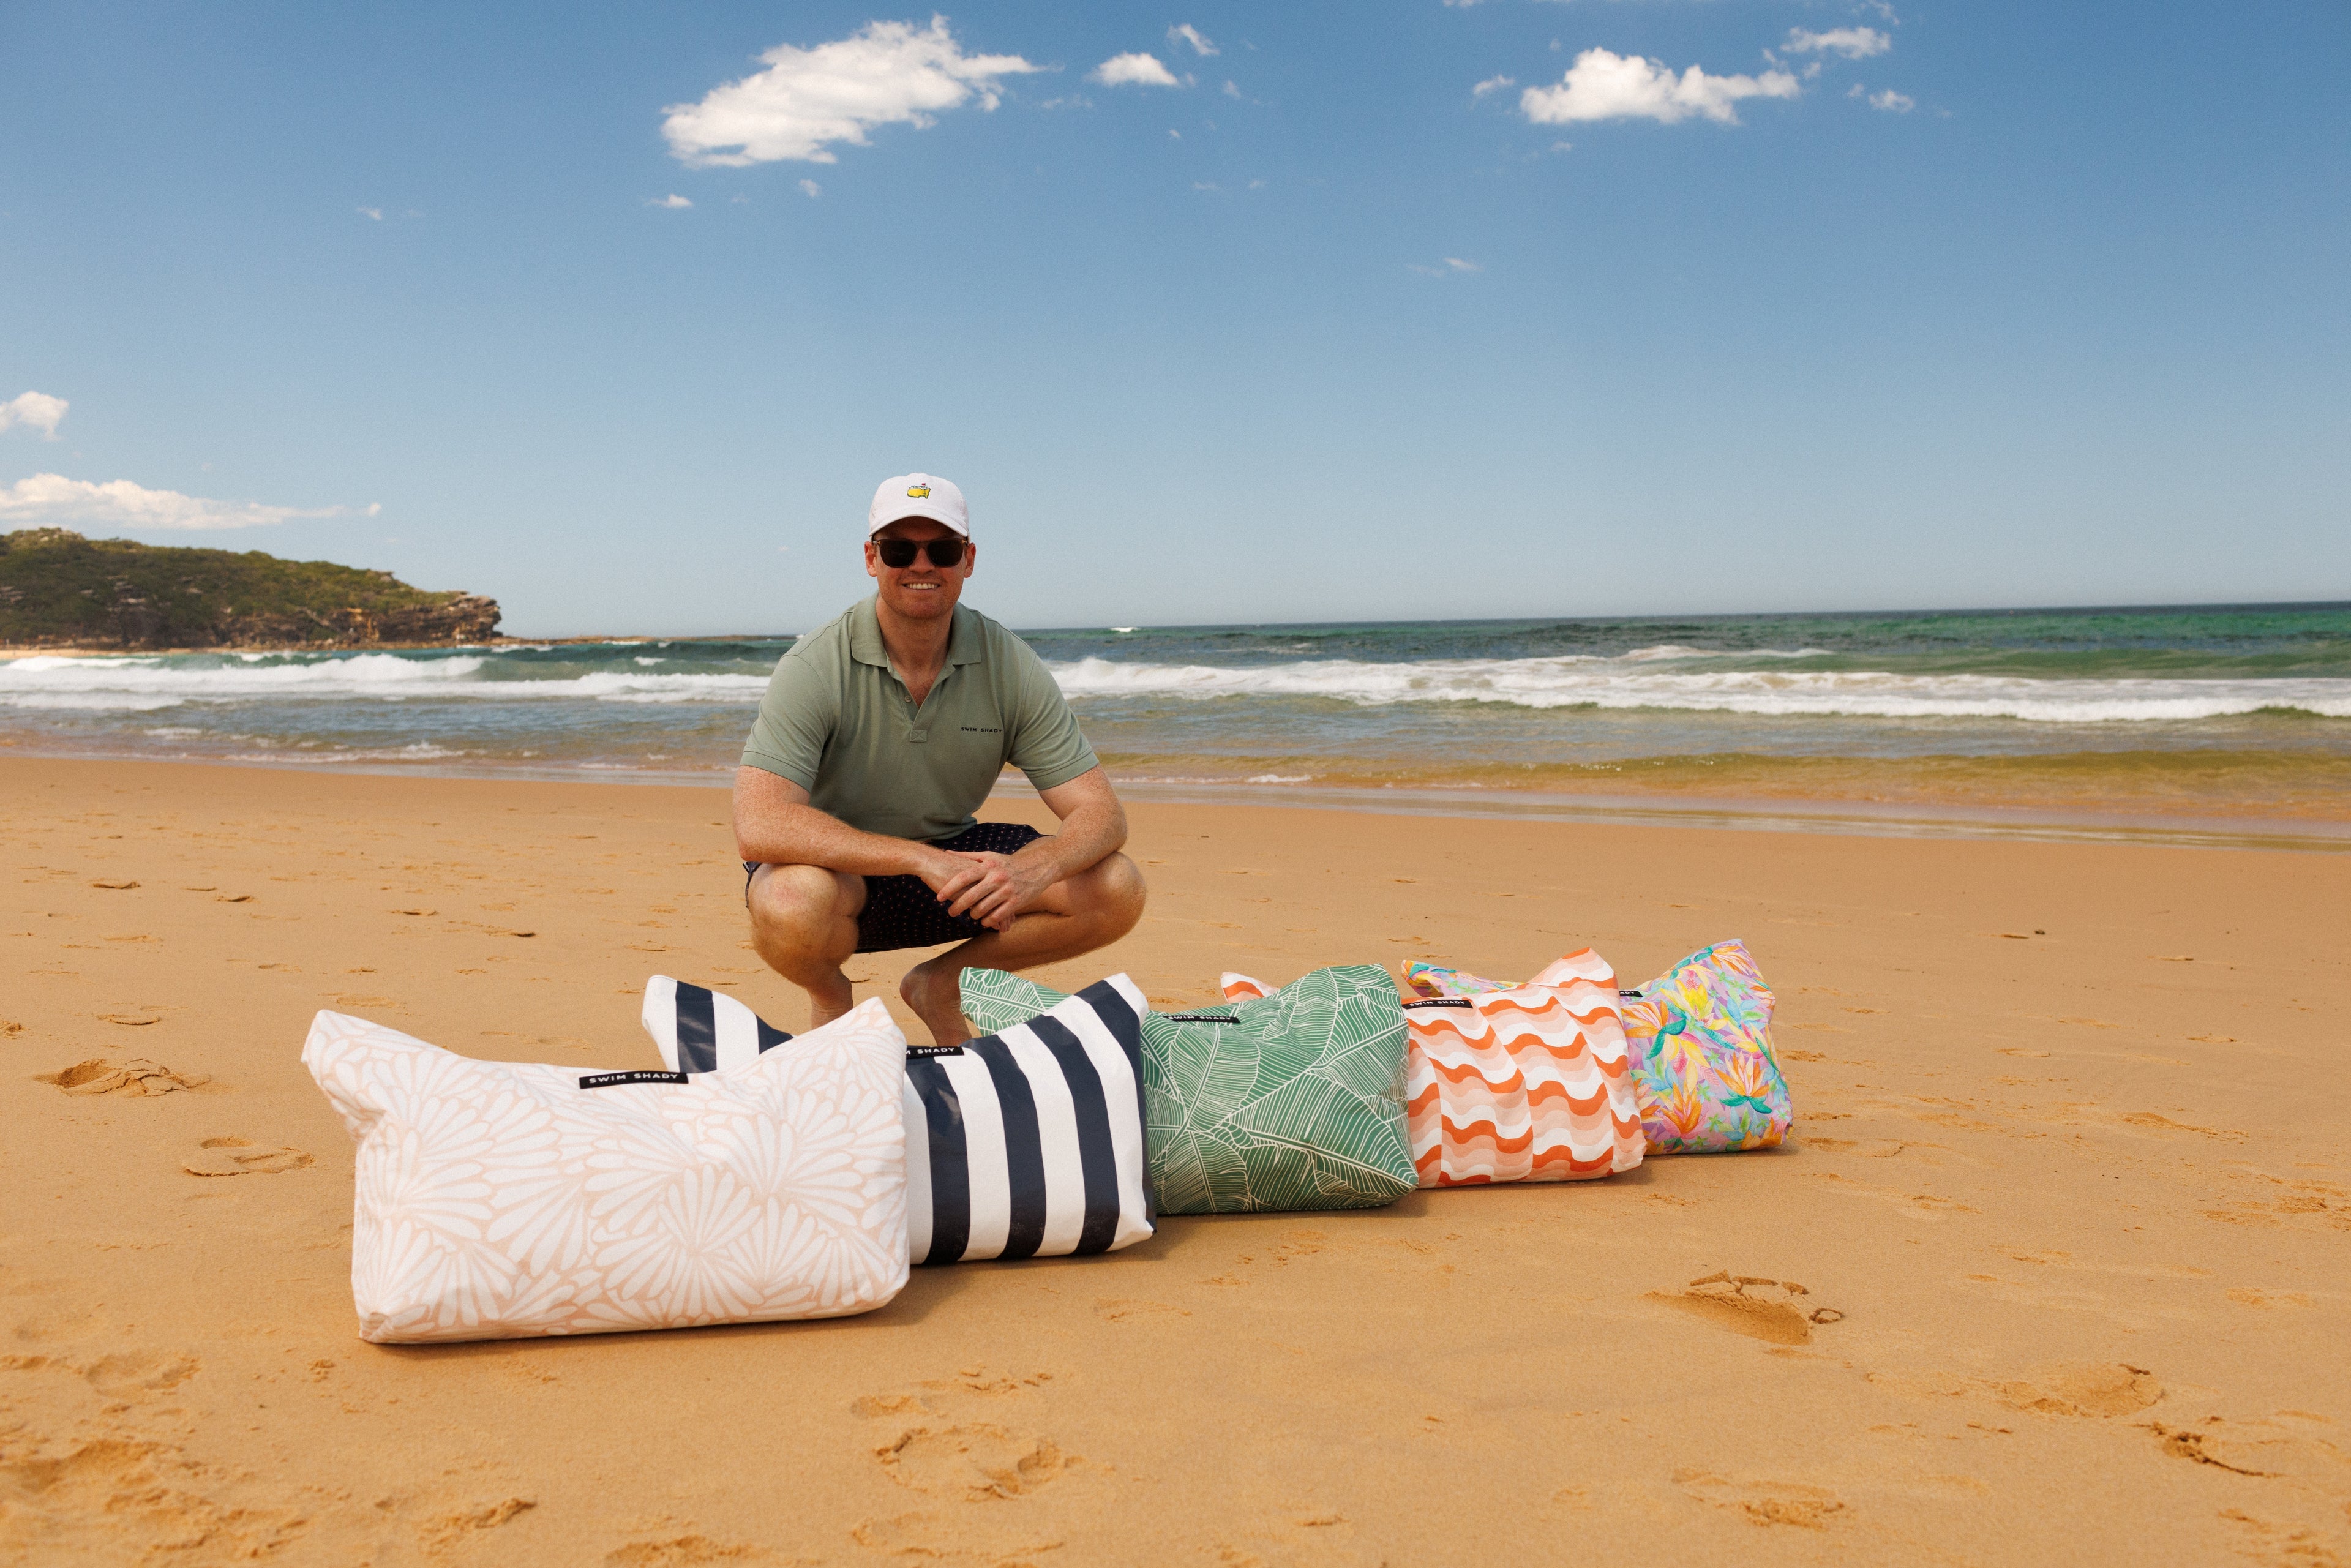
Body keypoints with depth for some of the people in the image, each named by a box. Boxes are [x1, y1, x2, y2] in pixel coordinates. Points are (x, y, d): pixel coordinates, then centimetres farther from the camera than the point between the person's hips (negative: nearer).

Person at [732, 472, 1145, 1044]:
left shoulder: (1010, 665, -10)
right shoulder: (816, 668, -20)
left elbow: (1102, 813, -13)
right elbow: (759, 826, -32)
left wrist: (1032, 871, -37)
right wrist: (920, 859, -40)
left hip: (952, 857, 3)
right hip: (836, 869, -3)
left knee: (1116, 890, -18)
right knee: (793, 904, -39)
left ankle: (941, 982, 6)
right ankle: (829, 997, 0)